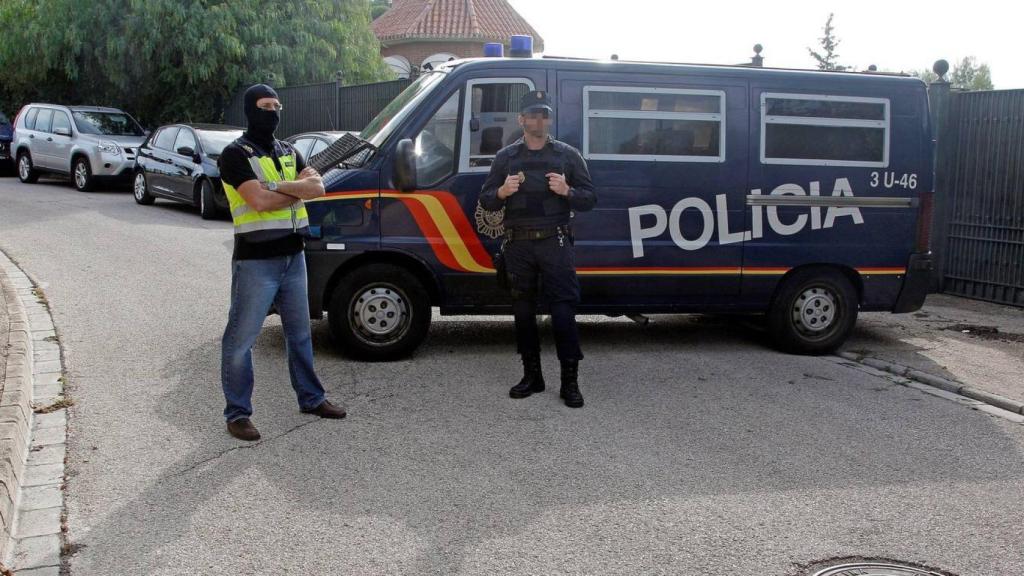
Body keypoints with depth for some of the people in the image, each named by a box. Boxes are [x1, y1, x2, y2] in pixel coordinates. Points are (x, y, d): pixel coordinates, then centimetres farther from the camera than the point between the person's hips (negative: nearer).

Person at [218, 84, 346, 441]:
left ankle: (311, 398, 32)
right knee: (241, 339, -1)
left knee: (300, 333, 18)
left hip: (293, 256, 7)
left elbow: (317, 188, -2)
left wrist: (278, 186, -17)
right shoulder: (236, 154, -8)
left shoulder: (288, 152, 14)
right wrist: (298, 188, -8)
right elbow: (260, 201, -22)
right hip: (256, 261, -7)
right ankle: (237, 414, 8)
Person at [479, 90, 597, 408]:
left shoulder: (568, 155, 7)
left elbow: (590, 199, 5)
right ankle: (532, 375, 18)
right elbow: (486, 201, 10)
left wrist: (566, 191, -15)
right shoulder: (506, 156, 12)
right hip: (517, 244, 3)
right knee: (523, 310, 7)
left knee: (563, 309, -9)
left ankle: (570, 381, -5)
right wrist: (503, 191, -12)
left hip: (555, 242, -3)